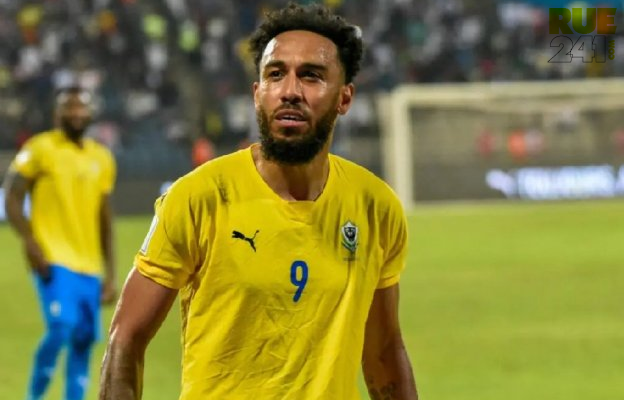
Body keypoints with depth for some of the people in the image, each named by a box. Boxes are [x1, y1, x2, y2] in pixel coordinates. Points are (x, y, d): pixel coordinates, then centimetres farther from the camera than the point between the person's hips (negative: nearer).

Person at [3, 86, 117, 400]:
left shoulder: (102, 158, 14)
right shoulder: (40, 149, -2)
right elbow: (12, 198, -4)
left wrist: (110, 273, 15)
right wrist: (30, 241, -18)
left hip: (89, 267, 6)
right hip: (53, 260, -6)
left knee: (84, 339, 2)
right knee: (61, 328, -20)